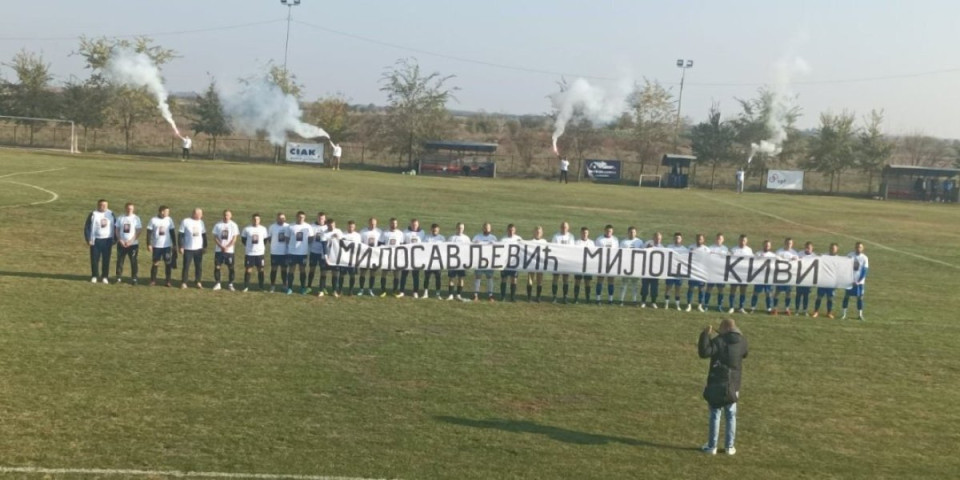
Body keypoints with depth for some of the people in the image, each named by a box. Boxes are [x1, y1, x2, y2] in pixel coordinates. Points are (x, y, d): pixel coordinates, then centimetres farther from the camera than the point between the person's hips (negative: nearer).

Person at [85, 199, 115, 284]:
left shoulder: (111, 214, 6)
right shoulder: (93, 214, -2)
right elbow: (87, 227, -1)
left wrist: (114, 239, 6)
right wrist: (88, 239, -8)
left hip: (107, 240, 2)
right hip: (96, 240, -2)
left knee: (106, 259, 3)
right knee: (94, 259, 2)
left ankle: (105, 277, 13)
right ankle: (94, 276, 13)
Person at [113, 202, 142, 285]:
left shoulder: (136, 218, -1)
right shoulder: (120, 218, 5)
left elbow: (138, 232, -4)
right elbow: (117, 230, 7)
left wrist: (130, 241, -13)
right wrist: (120, 240, -7)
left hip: (133, 244, -2)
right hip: (121, 243, 2)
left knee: (134, 261, -1)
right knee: (120, 261, 3)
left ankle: (134, 278, 6)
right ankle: (118, 277, 10)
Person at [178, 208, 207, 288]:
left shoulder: (201, 222, 8)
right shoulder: (185, 222, -6)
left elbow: (204, 235, 15)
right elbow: (181, 235, -5)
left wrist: (205, 246, 13)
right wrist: (181, 247, -8)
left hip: (199, 248, 4)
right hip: (188, 249, -4)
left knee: (199, 266, 5)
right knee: (186, 266, 0)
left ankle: (198, 282, 16)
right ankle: (183, 282, 8)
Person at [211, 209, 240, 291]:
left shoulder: (233, 225, 0)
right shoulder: (218, 225, 3)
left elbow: (234, 238, -3)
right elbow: (215, 237, 2)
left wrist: (227, 247, -13)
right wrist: (221, 246, -11)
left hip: (229, 250, -1)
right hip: (218, 250, 1)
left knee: (231, 268, -1)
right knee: (217, 267, 0)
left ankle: (230, 284, 10)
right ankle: (217, 283, 12)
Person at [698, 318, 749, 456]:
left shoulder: (718, 341, -14)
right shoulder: (741, 341, 2)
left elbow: (704, 352, -25)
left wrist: (705, 335, -18)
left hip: (716, 385, -3)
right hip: (733, 385, 4)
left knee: (715, 415, 5)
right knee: (731, 416, 14)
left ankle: (711, 446, 8)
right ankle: (730, 447, 15)